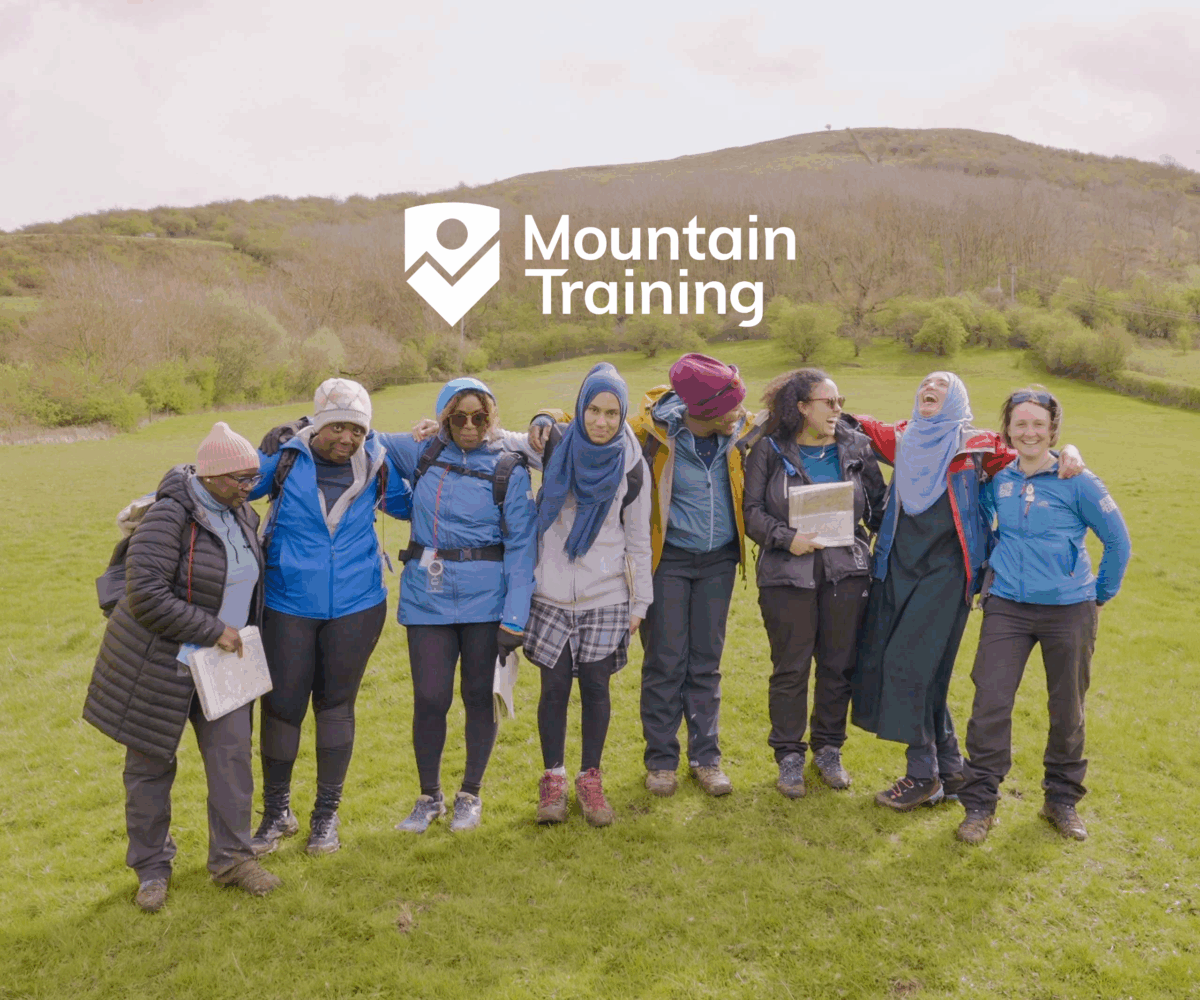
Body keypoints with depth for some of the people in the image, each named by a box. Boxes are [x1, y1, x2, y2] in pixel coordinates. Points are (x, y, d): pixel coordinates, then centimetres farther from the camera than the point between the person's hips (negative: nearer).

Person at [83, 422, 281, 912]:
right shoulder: (170, 516, -21)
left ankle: (232, 857, 19)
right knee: (151, 764, 8)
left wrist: (241, 637, 14)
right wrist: (213, 631, -22)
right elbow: (146, 596, -27)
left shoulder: (242, 514, 2)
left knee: (232, 753, 4)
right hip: (159, 663, -6)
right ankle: (151, 867, 24)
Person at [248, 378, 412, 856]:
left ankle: (326, 814, 29)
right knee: (282, 706, 6)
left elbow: (407, 505, 17)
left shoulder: (375, 462, -1)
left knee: (336, 704, 12)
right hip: (289, 606, -1)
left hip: (356, 606, 1)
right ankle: (277, 812, 29)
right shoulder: (285, 454, -8)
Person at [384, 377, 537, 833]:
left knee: (479, 696, 8)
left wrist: (515, 618, -11)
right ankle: (429, 796, 24)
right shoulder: (422, 454, 6)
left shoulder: (509, 472, -2)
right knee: (429, 698, 1)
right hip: (428, 597, 2)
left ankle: (470, 794, 29)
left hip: (485, 602, -1)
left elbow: (521, 547, -5)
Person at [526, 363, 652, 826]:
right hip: (552, 593, 1)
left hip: (607, 597, 0)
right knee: (554, 686, 4)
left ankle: (590, 779, 21)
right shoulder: (556, 449, 0)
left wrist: (640, 603, 3)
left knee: (595, 685, 5)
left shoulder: (631, 466, -2)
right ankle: (553, 779, 19)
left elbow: (638, 540, 4)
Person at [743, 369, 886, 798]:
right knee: (790, 667, 5)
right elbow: (753, 510, -4)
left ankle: (829, 749, 29)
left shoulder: (856, 446, 8)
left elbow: (878, 505, 13)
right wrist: (786, 538, -18)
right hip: (787, 572, -2)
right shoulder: (770, 449, -1)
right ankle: (789, 756, 21)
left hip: (846, 571, 3)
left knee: (839, 664, 10)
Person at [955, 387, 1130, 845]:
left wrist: (1101, 594, 6)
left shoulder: (1076, 481, -6)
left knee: (1067, 709, 11)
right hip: (1007, 606, 2)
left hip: (1069, 610, -1)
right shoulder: (998, 480, 3)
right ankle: (980, 804, 9)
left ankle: (1062, 799, 31)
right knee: (989, 704, -4)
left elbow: (1118, 541, 2)